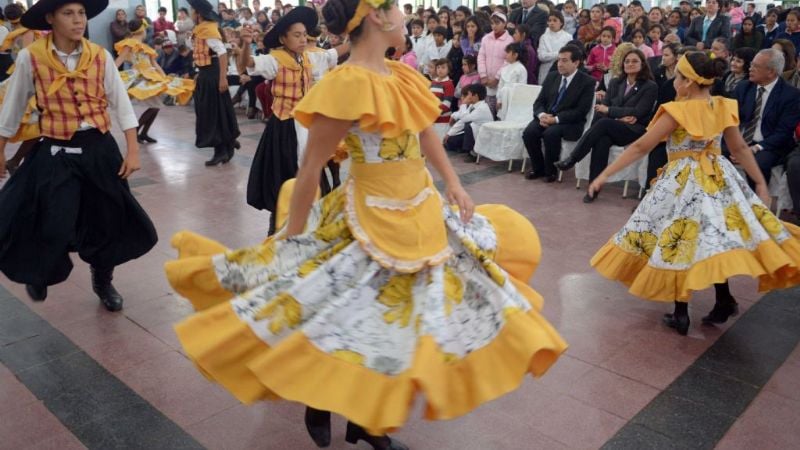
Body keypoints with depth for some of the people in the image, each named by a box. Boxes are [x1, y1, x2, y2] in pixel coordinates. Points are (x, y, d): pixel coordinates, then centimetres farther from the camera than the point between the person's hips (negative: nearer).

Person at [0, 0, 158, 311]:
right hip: (56, 153, -2)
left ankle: (103, 281, 35)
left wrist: (132, 151, -5)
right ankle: (39, 274, 32)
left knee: (108, 220, 9)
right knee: (54, 227, -4)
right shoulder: (30, 58, -6)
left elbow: (122, 105, 1)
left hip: (100, 149, 2)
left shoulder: (101, 57, -2)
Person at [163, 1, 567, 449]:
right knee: (362, 323, 5)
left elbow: (426, 133, 17)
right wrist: (294, 237, -12)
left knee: (404, 321, 18)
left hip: (424, 215, 9)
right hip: (373, 224, -9)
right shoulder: (348, 83, -23)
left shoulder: (400, 75, 3)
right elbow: (310, 169, -19)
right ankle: (319, 399, 37)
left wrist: (455, 185, 10)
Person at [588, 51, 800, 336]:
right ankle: (724, 302, 18)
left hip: (684, 182, -5)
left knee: (678, 241, 3)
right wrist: (761, 184, 15)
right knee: (715, 238, 16)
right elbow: (740, 149, 6)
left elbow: (641, 147, -15)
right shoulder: (724, 107, 2)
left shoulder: (677, 111, -15)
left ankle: (681, 314, 9)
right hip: (719, 178, 6)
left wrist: (605, 174, -10)